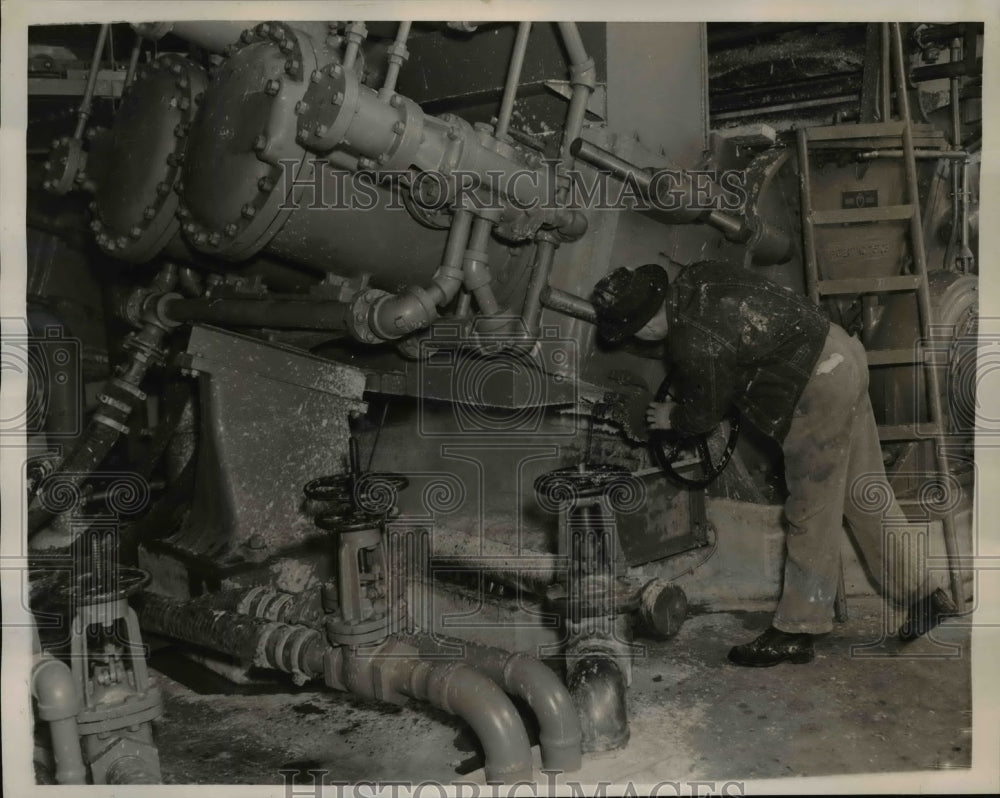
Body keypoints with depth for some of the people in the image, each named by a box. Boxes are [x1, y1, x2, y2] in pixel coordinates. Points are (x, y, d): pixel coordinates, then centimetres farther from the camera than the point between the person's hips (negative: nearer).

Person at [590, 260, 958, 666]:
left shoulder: (695, 344, -24)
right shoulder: (694, 279, 0)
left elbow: (704, 415, -7)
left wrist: (672, 418, 13)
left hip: (821, 388, -9)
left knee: (811, 511, 0)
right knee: (866, 492, 17)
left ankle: (796, 631, 12)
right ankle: (922, 595, 29)